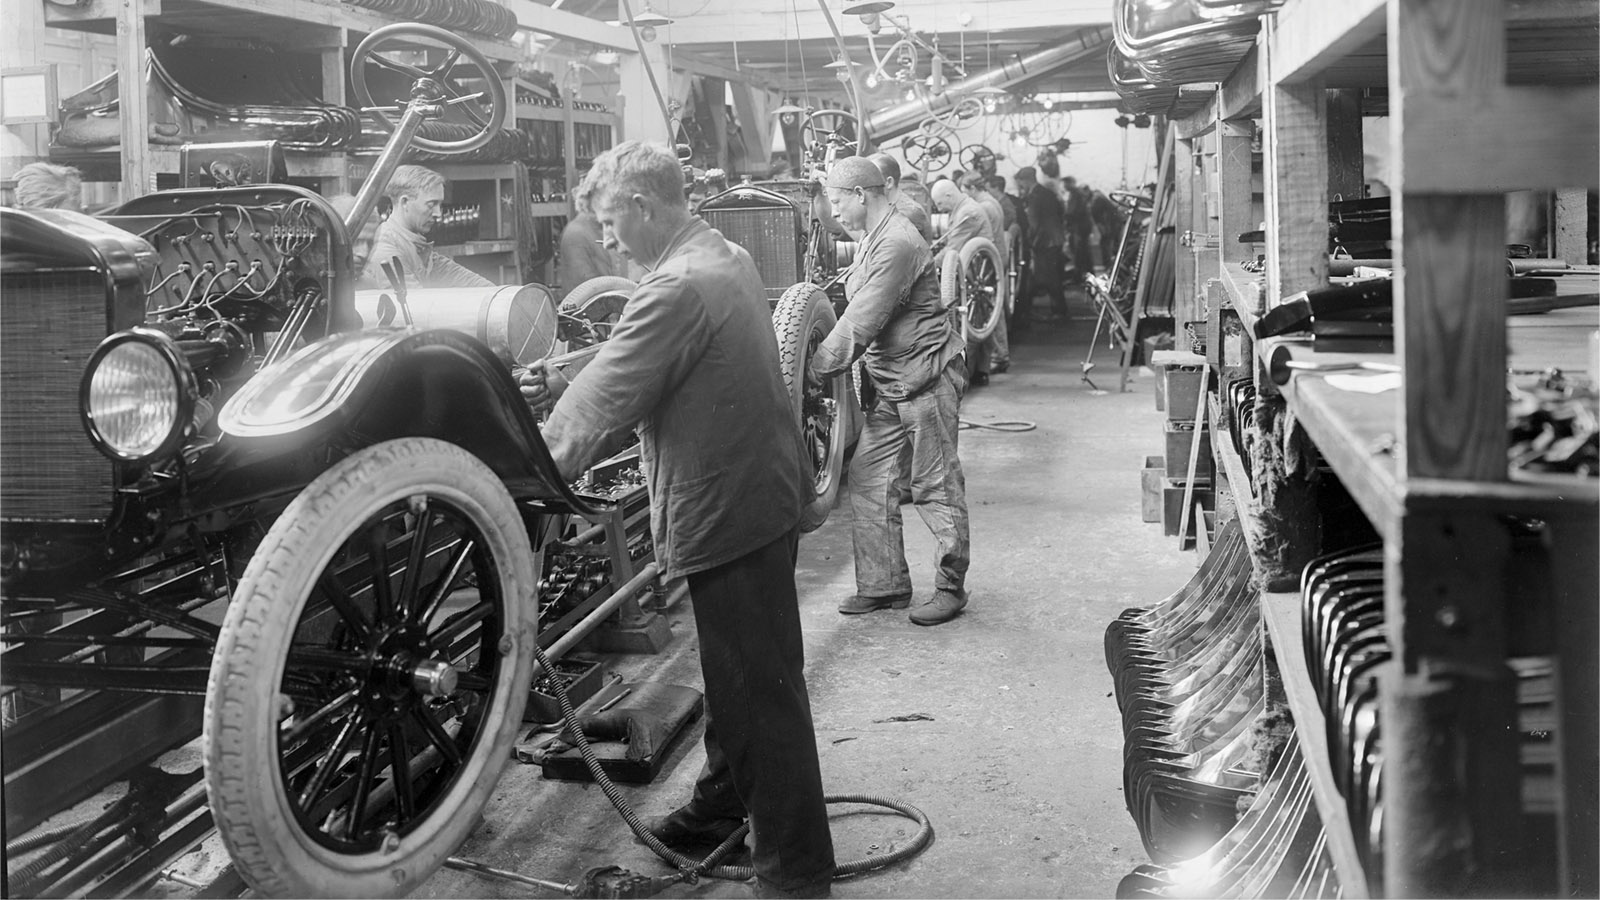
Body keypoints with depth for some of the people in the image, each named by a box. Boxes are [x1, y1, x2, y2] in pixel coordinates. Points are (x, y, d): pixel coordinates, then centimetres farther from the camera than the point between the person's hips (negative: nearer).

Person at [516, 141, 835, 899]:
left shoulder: (679, 289, -22)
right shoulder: (726, 258, 10)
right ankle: (722, 803, 42)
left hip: (729, 511, -10)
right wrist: (563, 386, 3)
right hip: (757, 492, 10)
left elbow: (603, 405, -19)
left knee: (761, 690, -1)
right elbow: (639, 371, 14)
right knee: (734, 672, 24)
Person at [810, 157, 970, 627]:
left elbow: (861, 323, -23)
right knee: (868, 479, 9)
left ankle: (950, 587, 11)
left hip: (927, 376, -10)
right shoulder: (874, 239, 12)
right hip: (889, 381, 10)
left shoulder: (897, 244, -21)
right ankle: (884, 585, 18)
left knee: (934, 485, -1)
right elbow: (859, 313, 15)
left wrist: (816, 369, -16)